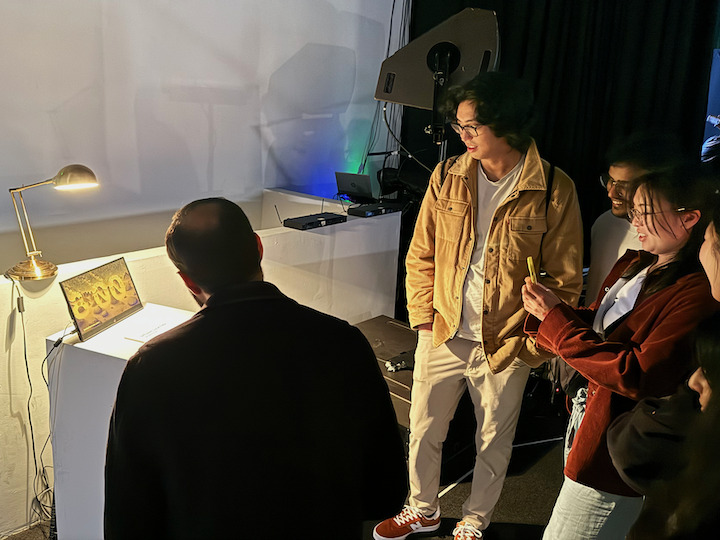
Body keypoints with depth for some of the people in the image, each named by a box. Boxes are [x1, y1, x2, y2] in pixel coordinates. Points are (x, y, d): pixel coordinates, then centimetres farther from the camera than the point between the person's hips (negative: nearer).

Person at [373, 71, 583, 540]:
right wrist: (424, 317, -1)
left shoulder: (554, 191, -14)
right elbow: (421, 255, 6)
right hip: (442, 336, 3)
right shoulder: (447, 177, -3)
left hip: (504, 346, -3)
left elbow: (565, 280, -8)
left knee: (494, 444, 16)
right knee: (423, 431, 17)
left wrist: (531, 344, -11)